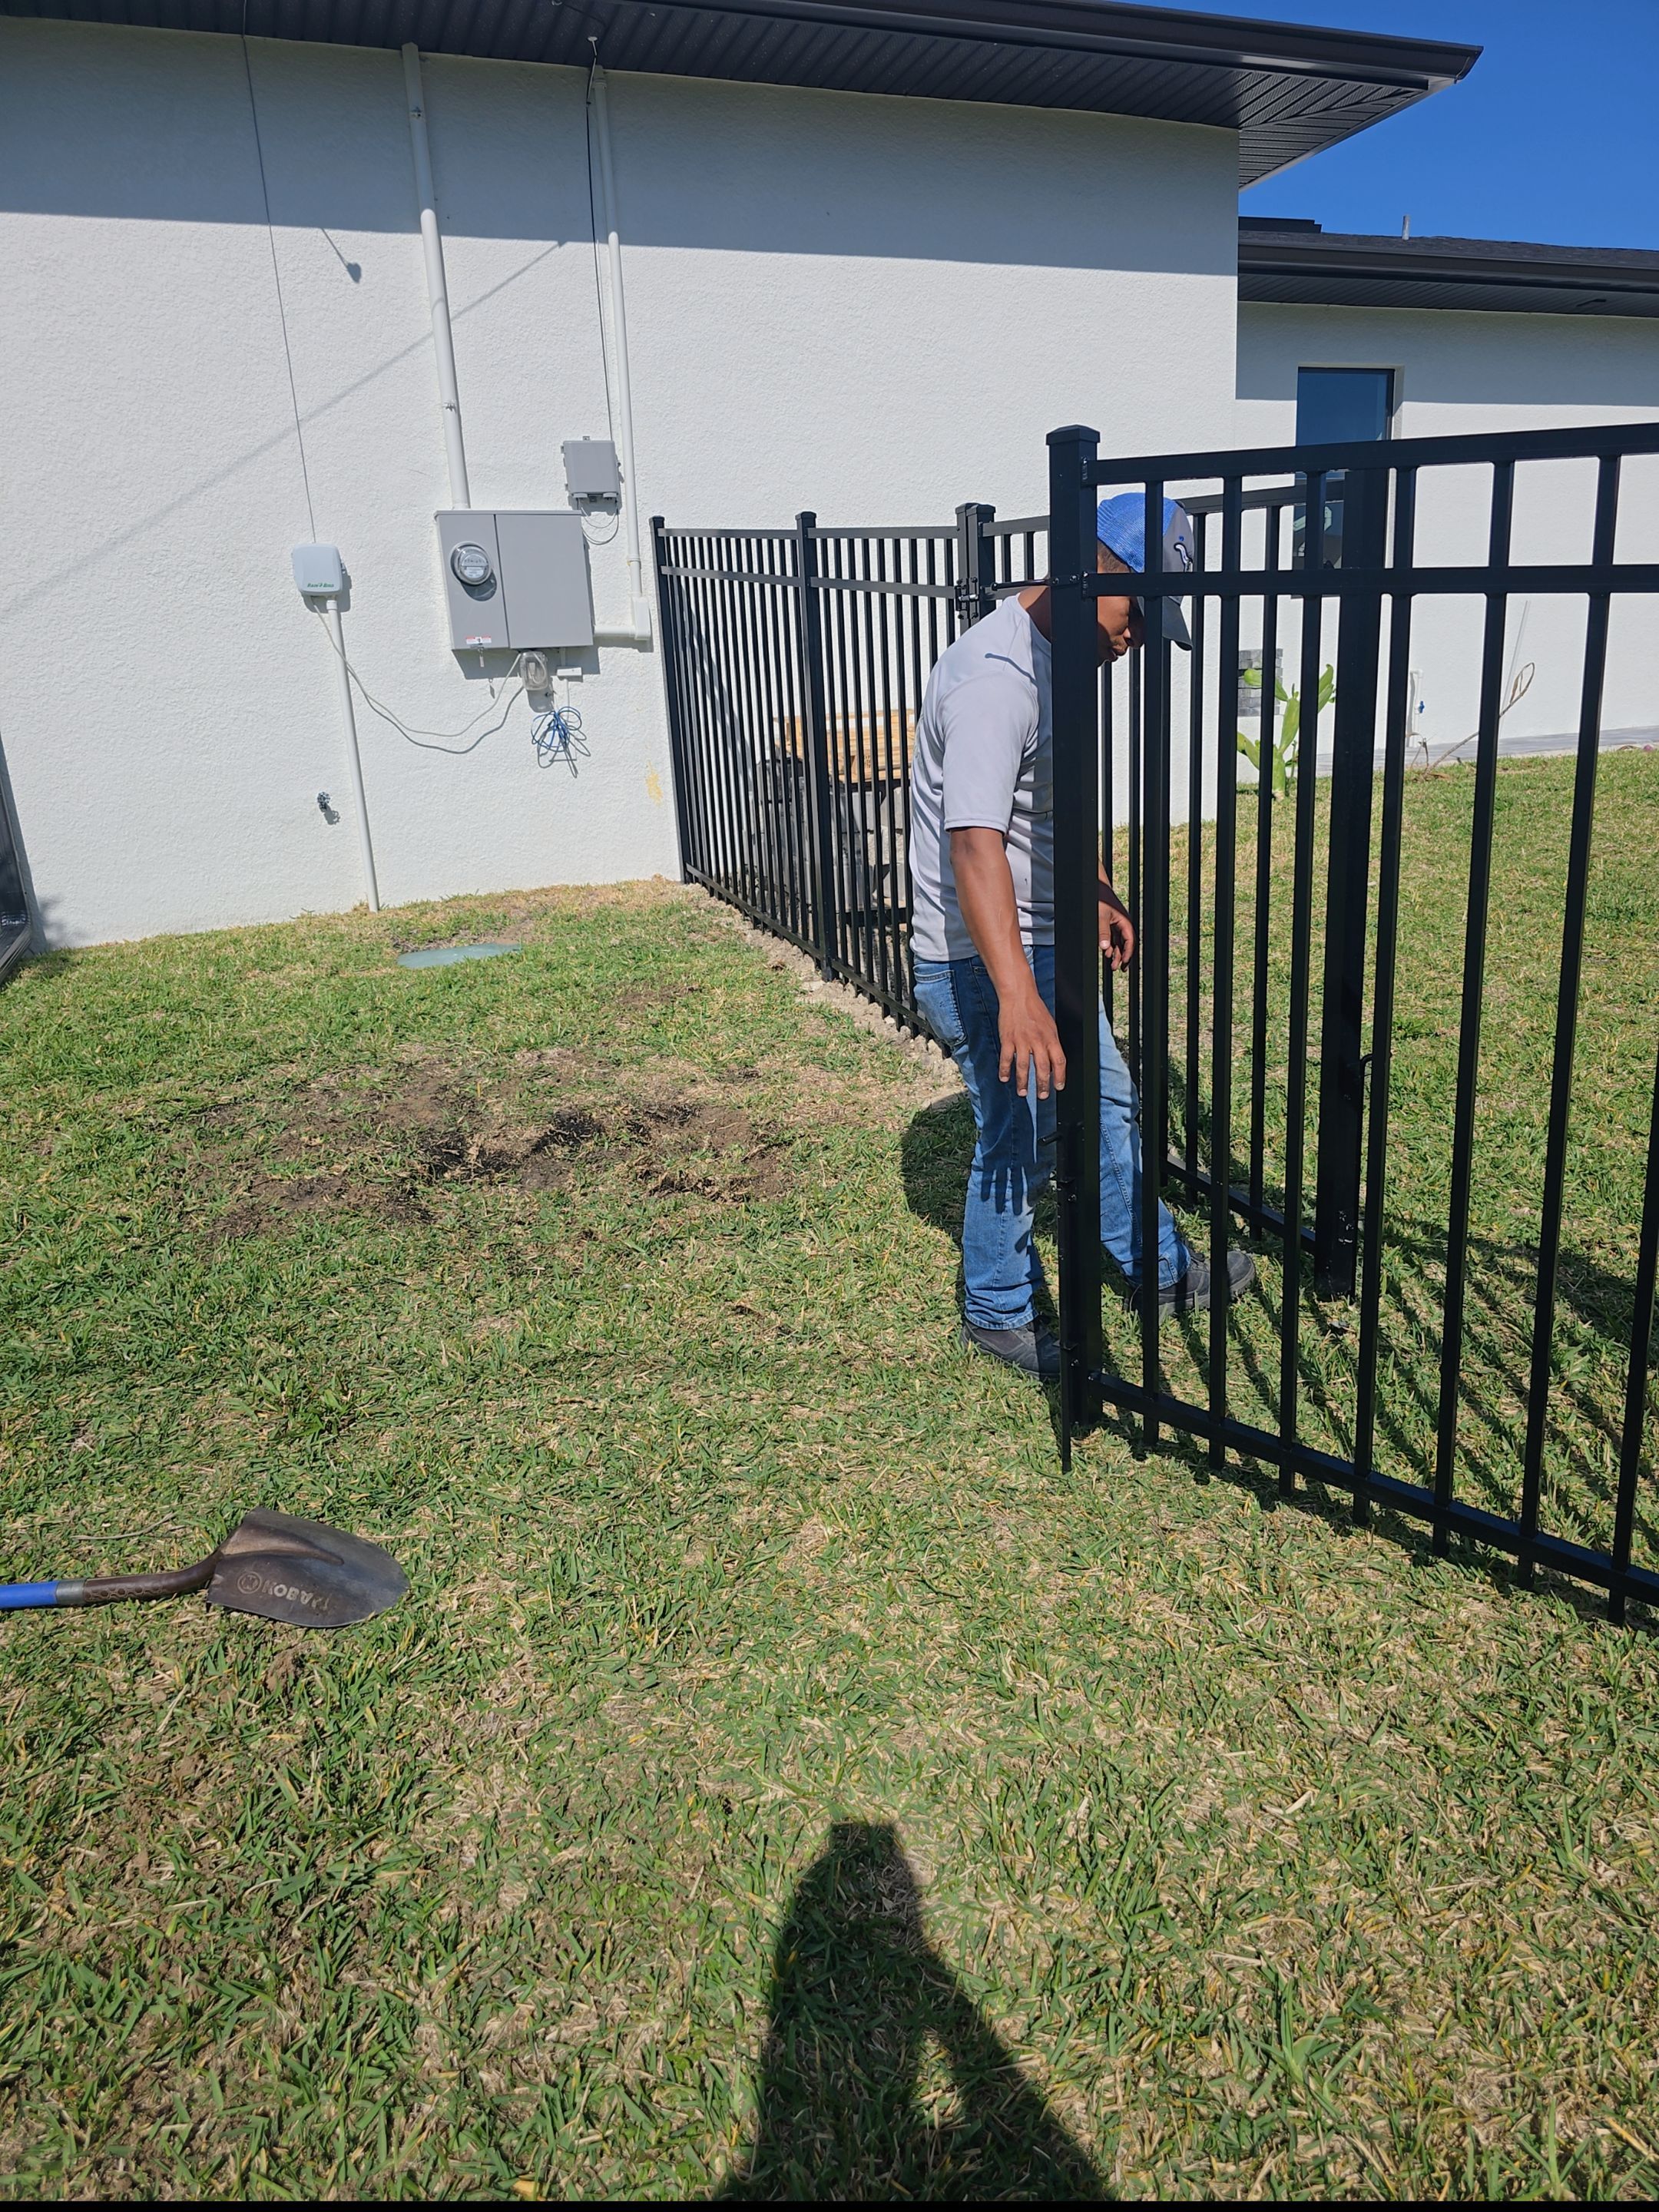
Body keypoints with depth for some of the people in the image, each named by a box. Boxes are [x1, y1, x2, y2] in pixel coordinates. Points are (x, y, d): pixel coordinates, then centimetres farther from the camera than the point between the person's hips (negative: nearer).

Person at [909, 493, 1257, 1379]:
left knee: (1107, 1105, 20)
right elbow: (976, 842, -36)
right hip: (984, 963, -10)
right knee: (1020, 1139, 4)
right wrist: (1017, 996, -44)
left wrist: (1098, 893, 30)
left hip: (1041, 943, 10)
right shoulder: (996, 677, -25)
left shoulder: (1053, 662, 8)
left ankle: (1160, 1273, 38)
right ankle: (998, 1313, 27)